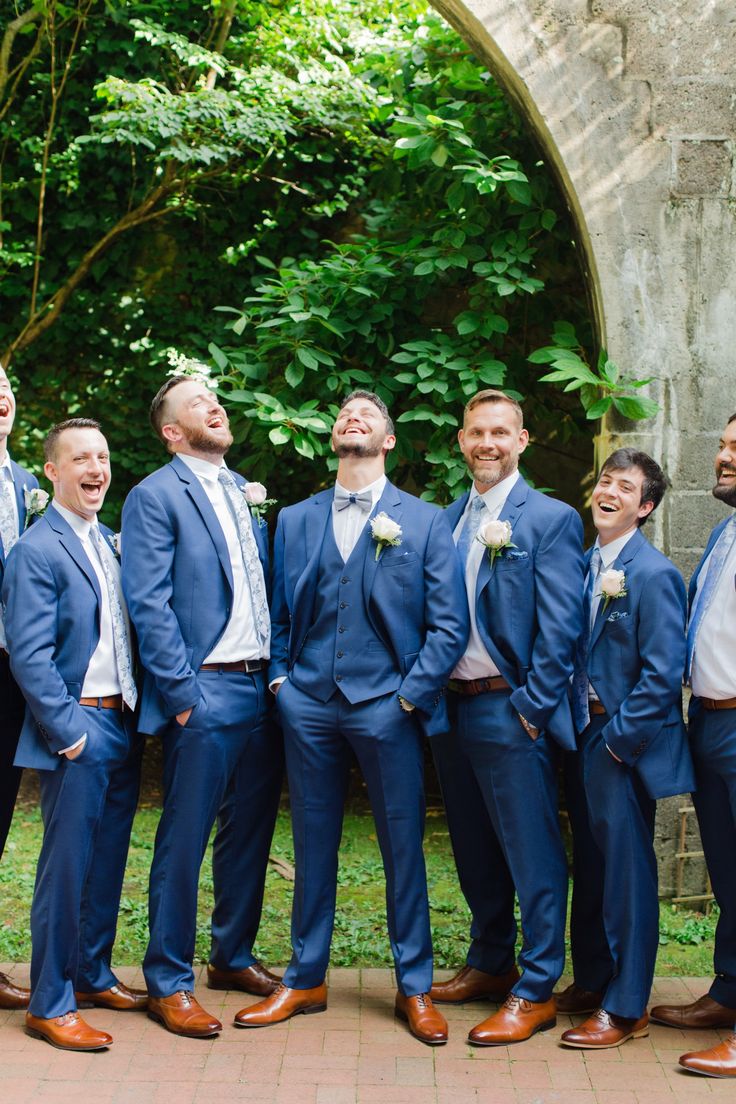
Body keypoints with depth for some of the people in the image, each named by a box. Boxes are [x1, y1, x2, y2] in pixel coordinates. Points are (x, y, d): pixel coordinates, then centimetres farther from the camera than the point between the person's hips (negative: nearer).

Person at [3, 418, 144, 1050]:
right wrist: (69, 730, -17)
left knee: (108, 862, 16)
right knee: (66, 868, 0)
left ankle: (93, 976, 31)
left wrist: (134, 718, 9)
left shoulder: (110, 542, 14)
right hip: (79, 730, -8)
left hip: (124, 727, 8)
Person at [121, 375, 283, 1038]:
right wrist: (183, 694, -15)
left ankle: (233, 956, 30)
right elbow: (148, 605, -11)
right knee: (184, 839, 0)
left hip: (260, 687, 7)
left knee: (250, 832, 14)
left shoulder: (246, 492, 17)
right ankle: (169, 983, 12)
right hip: (205, 694, -7)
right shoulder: (155, 496, -5)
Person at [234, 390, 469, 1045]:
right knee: (313, 847, 10)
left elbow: (449, 625, -1)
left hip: (387, 705, -2)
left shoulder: (426, 522, 4)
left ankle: (415, 989, 17)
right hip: (310, 706, 3)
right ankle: (305, 981, 23)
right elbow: (279, 614, 15)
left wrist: (411, 695, -8)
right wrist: (281, 679, 2)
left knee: (404, 848, 4)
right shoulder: (295, 521, 13)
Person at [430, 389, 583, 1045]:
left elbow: (559, 628, -11)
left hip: (510, 711, -7)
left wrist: (532, 708, -14)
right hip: (451, 706, 7)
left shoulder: (551, 519, -6)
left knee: (532, 855, 0)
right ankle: (490, 965, 30)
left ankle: (536, 991, 9)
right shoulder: (447, 520, 13)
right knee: (475, 849, 16)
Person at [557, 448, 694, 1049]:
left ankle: (626, 1007, 11)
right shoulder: (585, 565, 8)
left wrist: (619, 738, -16)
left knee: (627, 869, 1)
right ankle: (591, 980, 32)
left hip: (624, 742, -8)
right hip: (583, 731, 8)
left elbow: (662, 673, -18)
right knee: (590, 863, 17)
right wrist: (574, 723, 7)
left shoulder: (653, 574, -15)